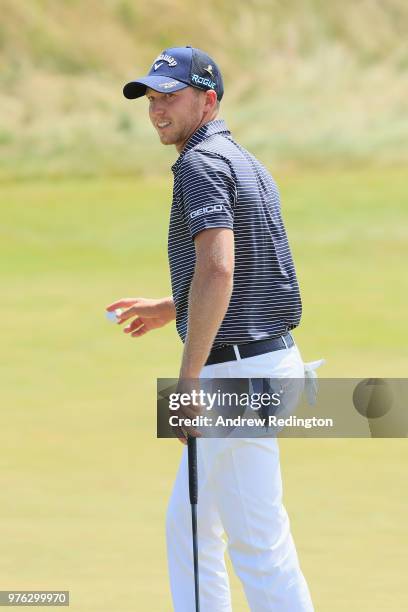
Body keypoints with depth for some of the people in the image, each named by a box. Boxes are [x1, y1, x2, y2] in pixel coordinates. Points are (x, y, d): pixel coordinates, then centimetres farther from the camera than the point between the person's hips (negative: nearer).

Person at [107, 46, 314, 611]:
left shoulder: (202, 163, -14)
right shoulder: (246, 163, 17)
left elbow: (216, 271, -28)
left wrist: (188, 380, -26)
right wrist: (170, 309, 33)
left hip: (236, 374, -10)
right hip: (265, 355, 10)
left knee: (259, 544, -6)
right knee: (187, 524, 20)